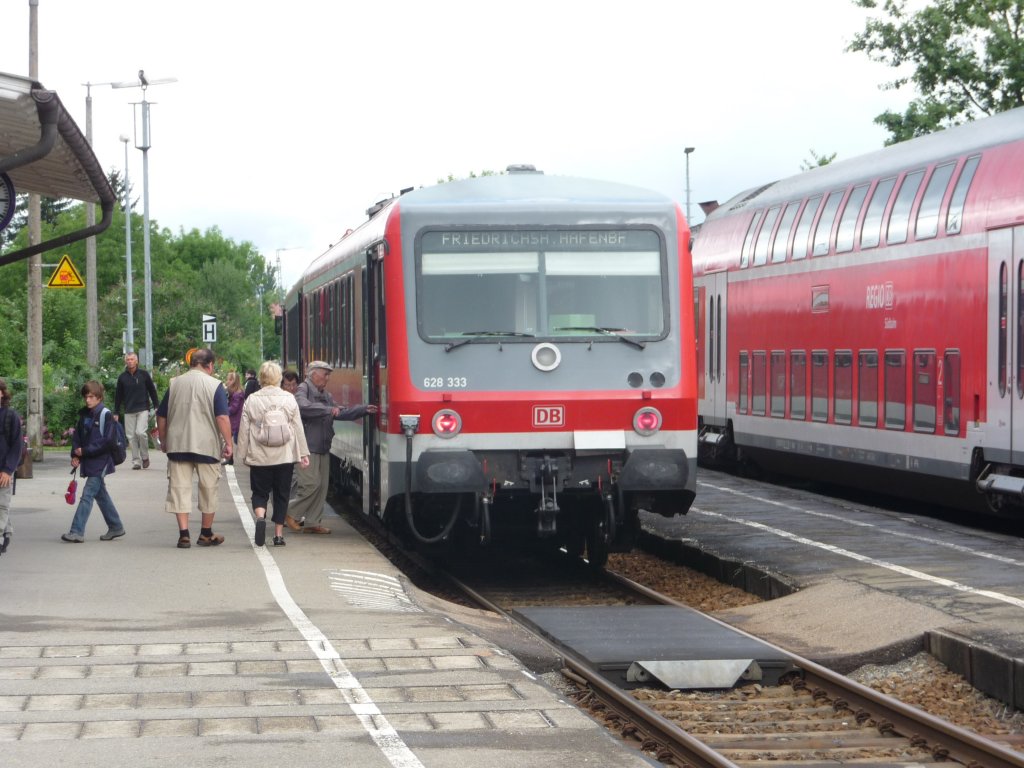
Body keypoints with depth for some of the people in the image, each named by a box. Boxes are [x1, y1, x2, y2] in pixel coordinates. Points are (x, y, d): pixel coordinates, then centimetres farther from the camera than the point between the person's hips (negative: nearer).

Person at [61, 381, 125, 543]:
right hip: (88, 462, 8)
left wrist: (85, 451, -15)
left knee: (87, 495, -13)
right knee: (101, 495, 15)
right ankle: (116, 527, 26)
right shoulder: (84, 414, 11)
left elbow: (107, 441, -15)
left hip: (100, 462, -8)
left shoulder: (105, 415, -10)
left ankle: (77, 531, -17)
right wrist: (75, 455, -1)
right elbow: (77, 436, 15)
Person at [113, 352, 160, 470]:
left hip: (143, 409, -2)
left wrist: (157, 407, 3)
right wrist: (116, 413, 11)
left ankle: (145, 457, 3)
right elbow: (118, 396, 12)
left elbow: (152, 391, 8)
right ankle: (136, 461, 7)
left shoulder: (144, 374, 3)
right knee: (131, 436, 0)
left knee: (141, 432, -16)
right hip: (129, 411, 2)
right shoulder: (122, 377, 7)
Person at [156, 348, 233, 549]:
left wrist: (163, 441, 21)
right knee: (208, 489, 11)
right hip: (207, 445, -2)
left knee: (179, 487, 3)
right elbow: (222, 418, -13)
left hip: (178, 444, 2)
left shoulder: (174, 384, 6)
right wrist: (228, 443, -7)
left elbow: (161, 417, 10)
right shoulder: (214, 385, -5)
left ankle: (184, 533, -8)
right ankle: (206, 534, 19)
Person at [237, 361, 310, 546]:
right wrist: (303, 453, 9)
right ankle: (278, 534, 8)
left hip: (259, 456, -1)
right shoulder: (289, 399, 0)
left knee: (260, 492, 8)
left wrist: (243, 455, 8)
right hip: (285, 455, 1)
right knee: (281, 495, 9)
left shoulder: (251, 400, -2)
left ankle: (260, 516, -21)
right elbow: (298, 428, 4)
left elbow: (244, 430, 0)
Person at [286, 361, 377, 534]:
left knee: (322, 487, 7)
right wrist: (328, 410, -29)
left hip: (323, 448, 9)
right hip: (307, 447, -9)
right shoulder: (303, 390, -8)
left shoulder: (326, 396, 19)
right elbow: (303, 407, -28)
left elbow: (341, 414, 20)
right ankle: (291, 515, 0)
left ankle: (312, 523, 12)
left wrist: (364, 410, 13)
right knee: (311, 483, -13)